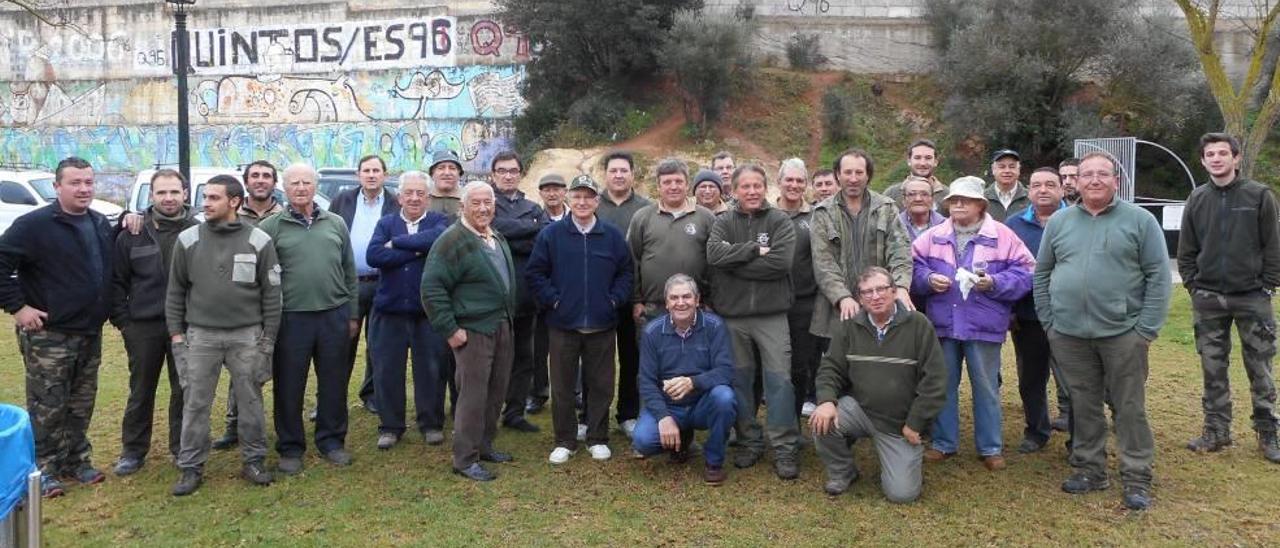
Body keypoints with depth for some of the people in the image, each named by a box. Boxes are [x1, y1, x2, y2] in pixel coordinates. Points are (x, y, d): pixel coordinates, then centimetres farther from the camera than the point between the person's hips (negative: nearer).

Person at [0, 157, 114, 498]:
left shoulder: (100, 224, 9)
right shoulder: (35, 225, -13)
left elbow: (110, 269, 24)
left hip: (90, 333, 6)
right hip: (48, 335, -6)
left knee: (81, 405, 15)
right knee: (47, 407, 1)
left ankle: (77, 460, 27)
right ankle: (43, 468, 12)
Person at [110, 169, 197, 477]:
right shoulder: (133, 234, -1)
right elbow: (117, 281, 3)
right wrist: (123, 321, -2)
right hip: (143, 326, 1)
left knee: (184, 391, 9)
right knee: (140, 392, 12)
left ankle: (182, 448, 23)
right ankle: (133, 450, 25)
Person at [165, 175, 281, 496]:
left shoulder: (258, 241, -3)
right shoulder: (188, 240, 2)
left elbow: (271, 294, 0)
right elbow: (176, 290, 8)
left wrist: (268, 338, -2)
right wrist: (176, 332, 2)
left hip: (247, 335, -1)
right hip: (200, 335, 1)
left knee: (251, 401, 7)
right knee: (195, 403, 6)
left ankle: (254, 461, 21)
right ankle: (191, 467, 18)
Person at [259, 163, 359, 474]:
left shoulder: (335, 224, 10)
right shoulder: (270, 227, 1)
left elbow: (349, 272, 13)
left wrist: (352, 314, 10)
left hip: (334, 316, 3)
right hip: (291, 318, -2)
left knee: (334, 383, 10)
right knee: (289, 387, 6)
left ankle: (331, 441, 24)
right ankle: (290, 448, 20)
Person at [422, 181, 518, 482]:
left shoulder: (497, 238, 13)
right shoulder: (452, 240, -13)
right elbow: (432, 288, -17)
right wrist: (450, 329, -17)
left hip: (502, 327, 8)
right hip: (473, 330, -8)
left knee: (496, 392, 14)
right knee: (473, 395, -4)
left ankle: (484, 446, 29)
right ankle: (465, 460, 7)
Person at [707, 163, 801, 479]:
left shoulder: (780, 222, 1)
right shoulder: (724, 223, 7)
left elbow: (781, 262, -15)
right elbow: (714, 255, -13)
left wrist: (735, 261, -11)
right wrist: (755, 250, -16)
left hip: (771, 314, -2)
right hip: (732, 315, 2)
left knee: (779, 380, -3)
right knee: (740, 381, 10)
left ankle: (784, 449, 7)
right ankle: (749, 443, 24)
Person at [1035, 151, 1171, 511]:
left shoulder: (1139, 220, -2)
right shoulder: (1058, 222, 7)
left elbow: (1159, 277, -4)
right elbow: (1042, 274, 11)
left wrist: (1147, 329, -9)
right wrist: (1048, 322, 4)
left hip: (1122, 333, -3)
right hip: (1069, 334, 3)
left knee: (1130, 408, 5)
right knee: (1083, 406, 12)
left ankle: (1137, 478, 16)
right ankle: (1089, 469, 25)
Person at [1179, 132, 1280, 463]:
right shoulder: (1197, 200, 5)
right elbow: (1186, 250, 9)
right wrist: (1193, 285, 1)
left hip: (1252, 298, -2)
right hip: (1208, 300, 3)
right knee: (1213, 369, 9)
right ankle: (1216, 431, 20)